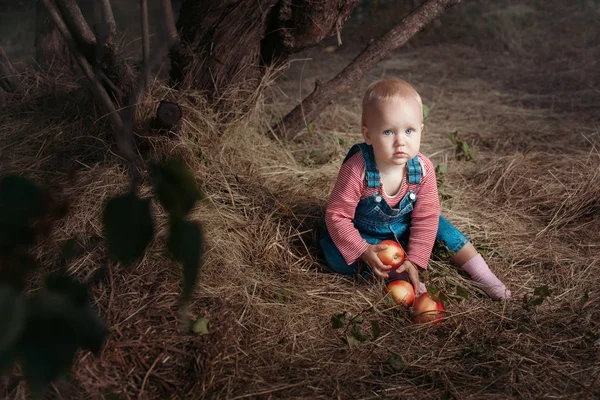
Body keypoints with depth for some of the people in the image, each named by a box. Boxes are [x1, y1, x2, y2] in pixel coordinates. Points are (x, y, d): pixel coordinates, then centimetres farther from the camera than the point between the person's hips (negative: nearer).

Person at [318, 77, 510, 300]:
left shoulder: (423, 169, -22)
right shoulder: (357, 170, -34)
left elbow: (425, 217, -16)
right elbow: (337, 214, -26)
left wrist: (414, 261, -24)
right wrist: (363, 251, -34)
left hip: (403, 230, 4)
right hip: (364, 235, -3)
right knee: (335, 254, -29)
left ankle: (481, 274, 7)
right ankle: (393, 272, -19)